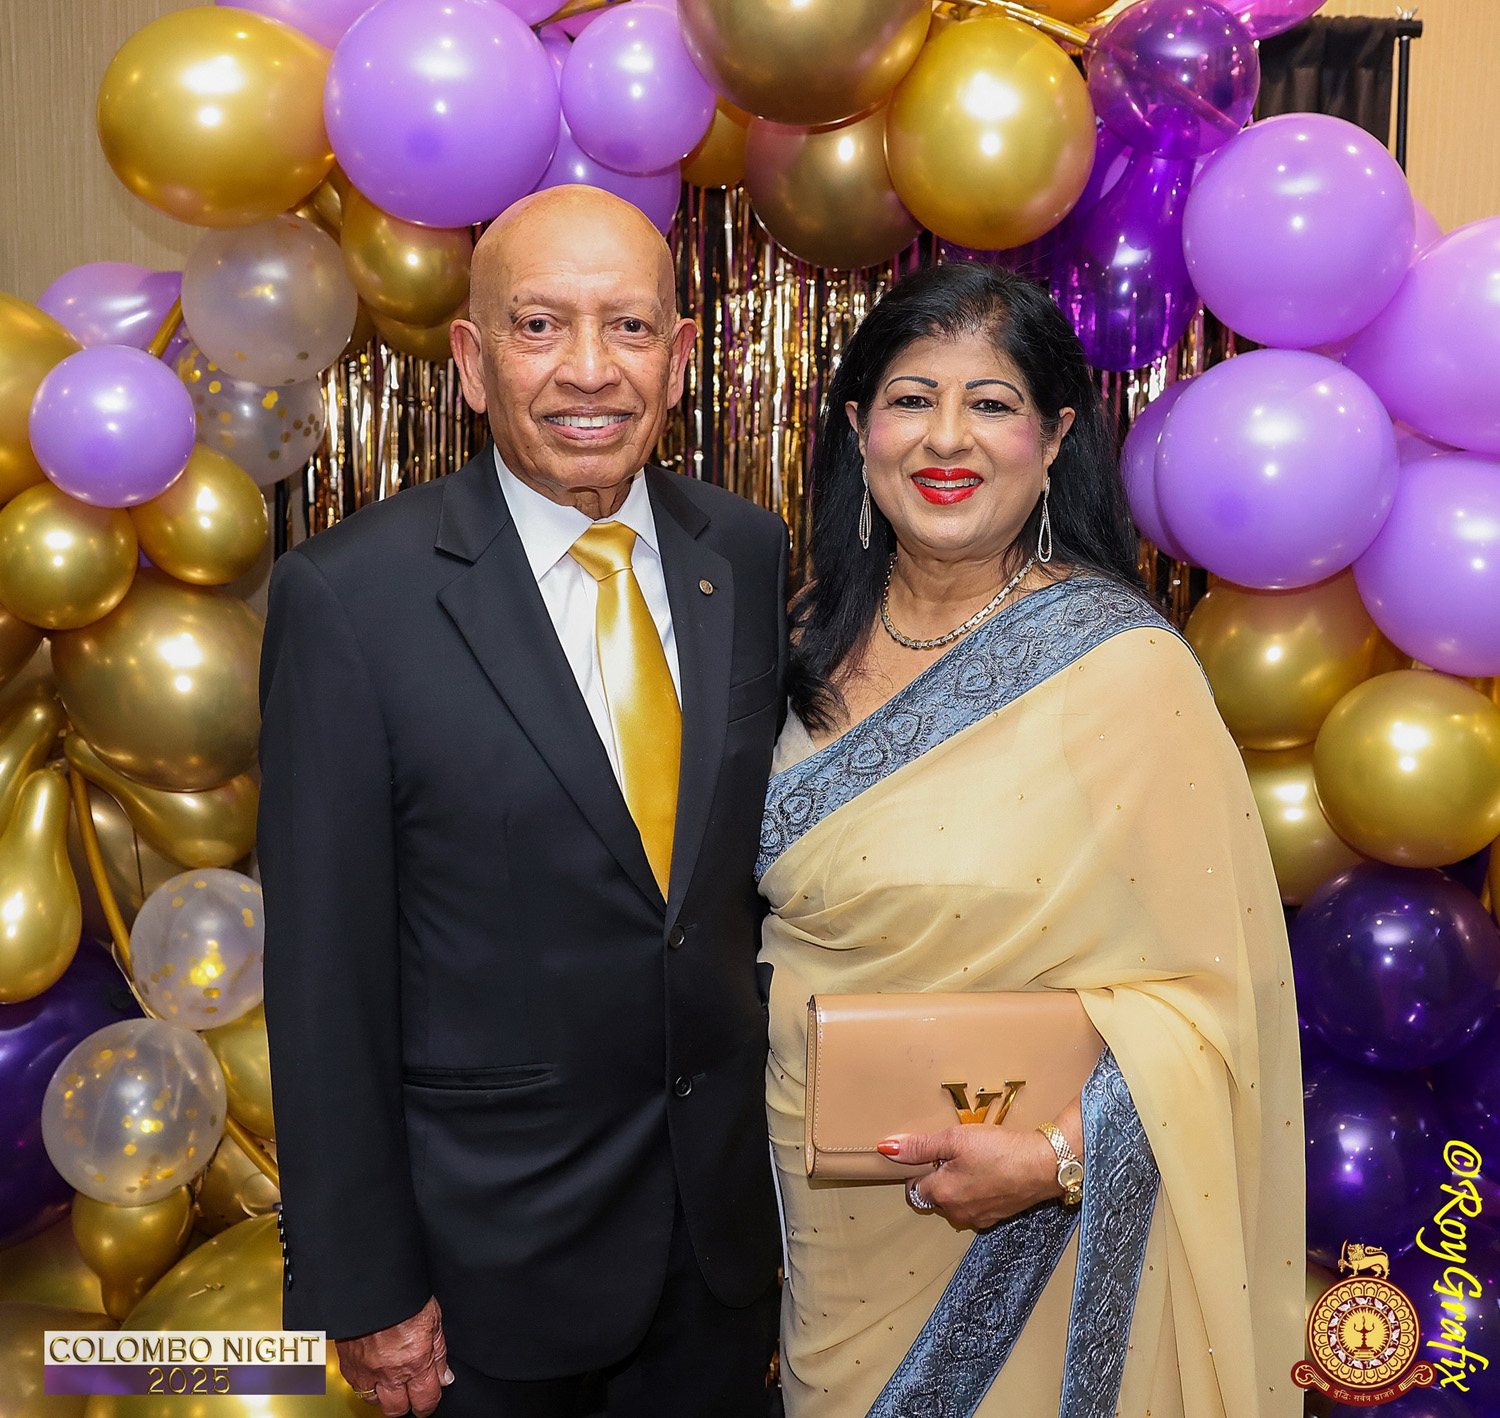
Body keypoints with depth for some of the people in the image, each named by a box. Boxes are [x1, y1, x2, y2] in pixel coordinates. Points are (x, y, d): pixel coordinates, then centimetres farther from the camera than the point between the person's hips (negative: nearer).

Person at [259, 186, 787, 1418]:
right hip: (496, 1239, -3)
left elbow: (772, 846, 4)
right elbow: (325, 973, -13)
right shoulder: (349, 597, -17)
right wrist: (361, 1287, -8)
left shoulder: (751, 555, -4)